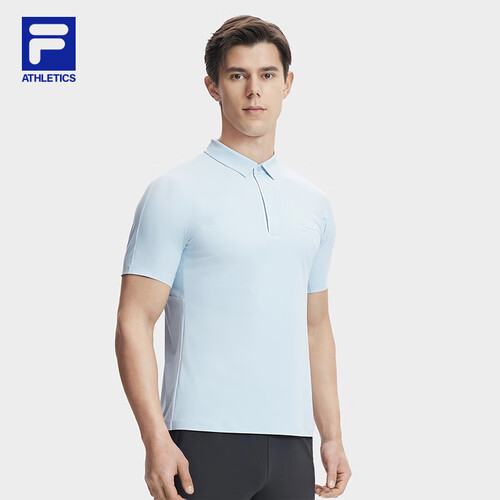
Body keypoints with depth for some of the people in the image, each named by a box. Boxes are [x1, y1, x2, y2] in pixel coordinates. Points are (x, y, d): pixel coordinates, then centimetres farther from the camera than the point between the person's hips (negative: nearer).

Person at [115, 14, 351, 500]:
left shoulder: (313, 204, 14)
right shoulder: (175, 193, -4)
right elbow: (134, 322, -9)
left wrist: (332, 436, 14)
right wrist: (156, 440, -17)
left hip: (290, 442, 5)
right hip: (205, 440, -5)